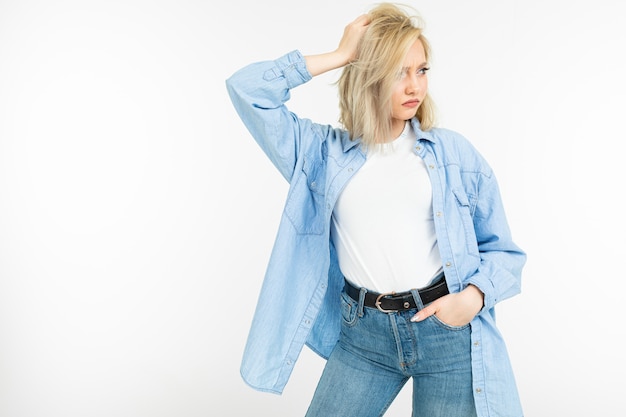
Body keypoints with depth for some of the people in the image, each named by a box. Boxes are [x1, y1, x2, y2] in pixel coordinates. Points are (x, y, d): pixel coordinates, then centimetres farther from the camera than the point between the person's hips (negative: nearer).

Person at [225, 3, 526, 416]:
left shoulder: (455, 153, 3)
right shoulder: (324, 152, 4)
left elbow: (502, 251, 7)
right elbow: (247, 89, -4)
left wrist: (474, 296, -13)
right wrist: (341, 56, -5)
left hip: (448, 332, 0)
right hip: (364, 335, 1)